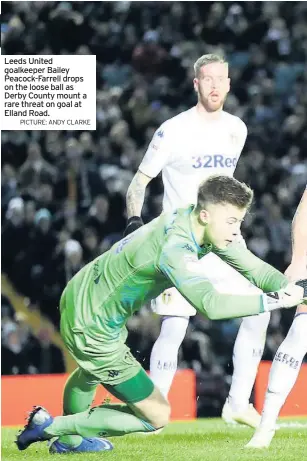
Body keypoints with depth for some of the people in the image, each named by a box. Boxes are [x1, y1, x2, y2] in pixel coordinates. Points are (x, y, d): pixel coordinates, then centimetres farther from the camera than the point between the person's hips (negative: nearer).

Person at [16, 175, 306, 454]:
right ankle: (50, 426, 6)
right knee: (157, 416, -1)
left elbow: (252, 267, -4)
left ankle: (70, 441, 62)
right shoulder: (174, 248, -35)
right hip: (92, 331, -10)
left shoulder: (195, 221, -8)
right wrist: (275, 301, -43)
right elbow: (210, 305, -47)